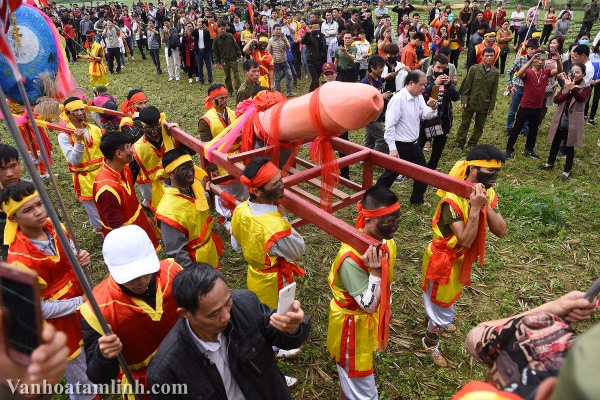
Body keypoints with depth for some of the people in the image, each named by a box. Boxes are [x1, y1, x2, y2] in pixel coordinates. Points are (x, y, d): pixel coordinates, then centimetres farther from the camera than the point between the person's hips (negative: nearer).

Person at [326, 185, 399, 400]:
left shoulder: (386, 241, -12)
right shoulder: (351, 257, -36)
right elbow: (369, 305, -31)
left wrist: (386, 308, 17)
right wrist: (375, 272, -40)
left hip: (371, 318, 7)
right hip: (352, 323, -7)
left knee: (350, 372, 32)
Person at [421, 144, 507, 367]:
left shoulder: (488, 194, -8)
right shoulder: (453, 199, -32)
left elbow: (501, 231, -15)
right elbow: (465, 240, -34)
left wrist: (486, 204, -26)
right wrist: (475, 207, -37)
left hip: (461, 259, 8)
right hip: (442, 260, -7)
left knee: (445, 298, 32)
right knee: (443, 308, 11)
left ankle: (433, 319, 62)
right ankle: (430, 343, 39)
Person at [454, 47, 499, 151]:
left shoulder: (495, 73, 0)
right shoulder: (474, 68, -6)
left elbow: (494, 91, 3)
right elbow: (467, 85, -4)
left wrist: (491, 106, 2)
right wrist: (464, 100, -9)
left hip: (484, 104, 2)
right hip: (471, 102, -2)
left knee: (479, 126, 11)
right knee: (465, 124, 5)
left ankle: (472, 144, 26)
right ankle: (460, 144, 16)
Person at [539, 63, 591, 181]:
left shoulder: (586, 88, -7)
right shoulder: (566, 85, 7)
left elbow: (580, 98, -28)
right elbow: (556, 99, -5)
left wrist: (572, 88, -44)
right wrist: (569, 92, -19)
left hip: (573, 122, -4)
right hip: (560, 119, 4)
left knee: (569, 147, 5)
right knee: (555, 143, 17)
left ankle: (567, 170, 18)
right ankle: (550, 163, 37)